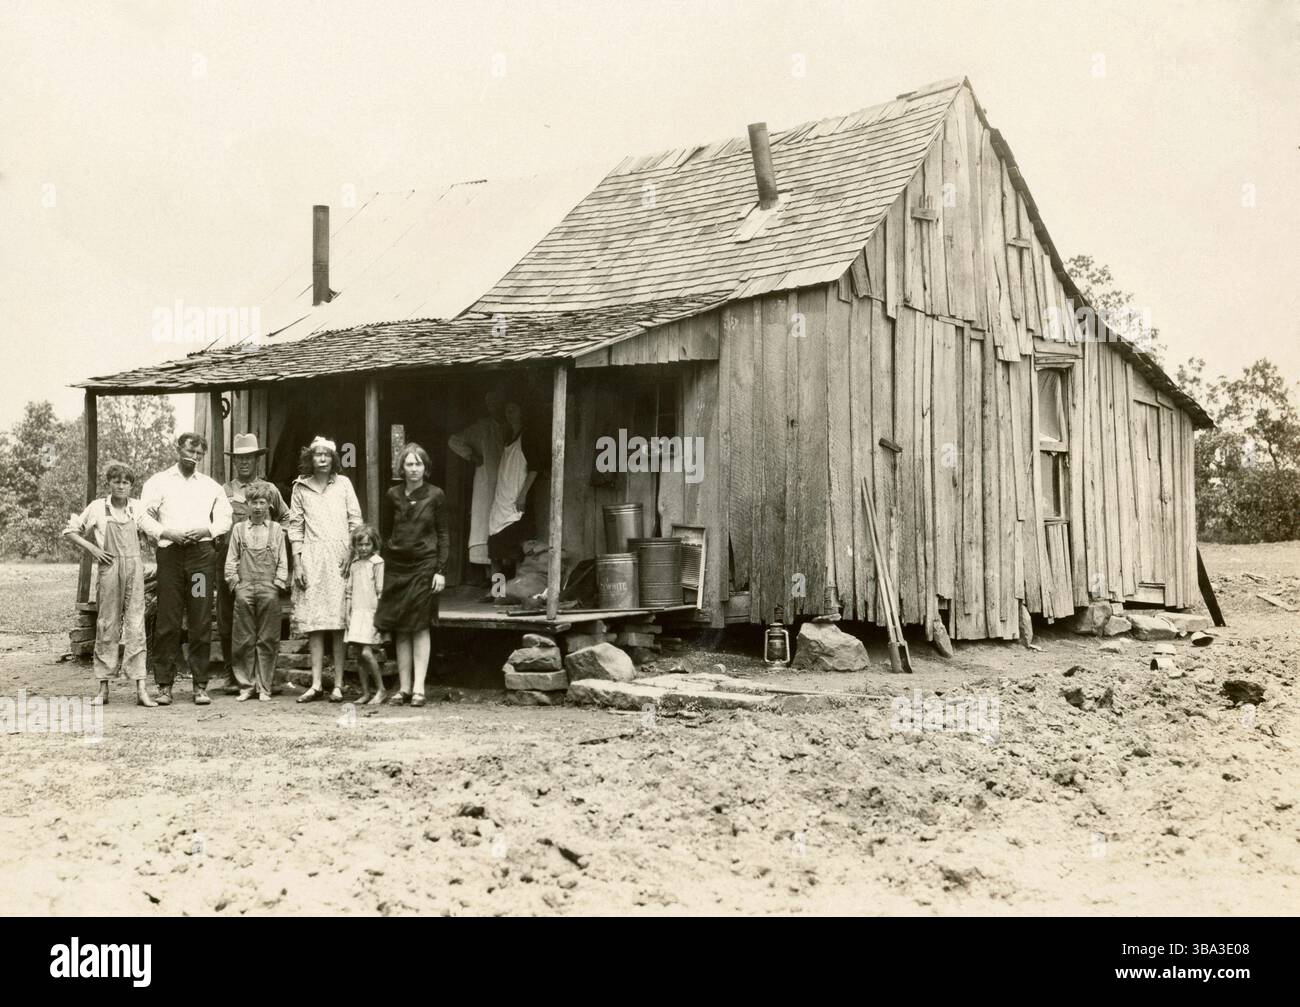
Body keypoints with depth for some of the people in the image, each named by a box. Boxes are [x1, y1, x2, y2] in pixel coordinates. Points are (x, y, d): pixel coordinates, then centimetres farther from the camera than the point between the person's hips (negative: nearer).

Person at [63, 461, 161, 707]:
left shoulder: (136, 508, 9)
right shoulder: (97, 507, 4)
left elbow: (156, 530, 2)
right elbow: (69, 532, 10)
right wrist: (92, 548, -2)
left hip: (134, 567, 1)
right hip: (109, 568, -1)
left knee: (135, 624, -2)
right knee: (107, 624, 2)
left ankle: (141, 688, -5)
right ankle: (103, 688, 9)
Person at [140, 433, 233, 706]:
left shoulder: (212, 486, 19)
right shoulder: (158, 481, 12)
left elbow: (224, 518, 13)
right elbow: (144, 516, 4)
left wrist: (206, 530, -6)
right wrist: (167, 532, -11)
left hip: (202, 553, 1)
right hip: (170, 551, -1)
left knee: (201, 622, -1)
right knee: (167, 621, -3)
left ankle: (200, 685, 3)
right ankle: (164, 685, 2)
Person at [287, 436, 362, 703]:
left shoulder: (343, 483, 9)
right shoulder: (300, 488, 9)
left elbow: (356, 521, 7)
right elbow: (295, 526, 7)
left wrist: (351, 554, -3)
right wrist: (297, 561, -1)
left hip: (339, 558, -1)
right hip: (311, 559, 1)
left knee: (338, 624, -4)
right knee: (314, 623, -2)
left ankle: (338, 684, -2)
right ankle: (316, 684, -1)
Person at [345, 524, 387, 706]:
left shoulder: (377, 563, -5)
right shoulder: (354, 565, 13)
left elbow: (381, 592, -7)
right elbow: (350, 591, 16)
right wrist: (347, 613, 9)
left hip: (371, 612, -6)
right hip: (356, 613, 6)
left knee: (366, 652, -14)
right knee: (359, 655, 6)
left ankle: (381, 690, -2)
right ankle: (365, 693, 12)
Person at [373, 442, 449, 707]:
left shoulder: (435, 495, -1)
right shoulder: (393, 496, 7)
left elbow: (443, 534, 1)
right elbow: (387, 532, 14)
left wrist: (440, 570, -5)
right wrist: (383, 564, 8)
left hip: (424, 566, -3)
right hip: (396, 566, 3)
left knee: (419, 627, -4)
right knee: (400, 630, 4)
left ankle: (419, 688, -2)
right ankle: (404, 687, 9)